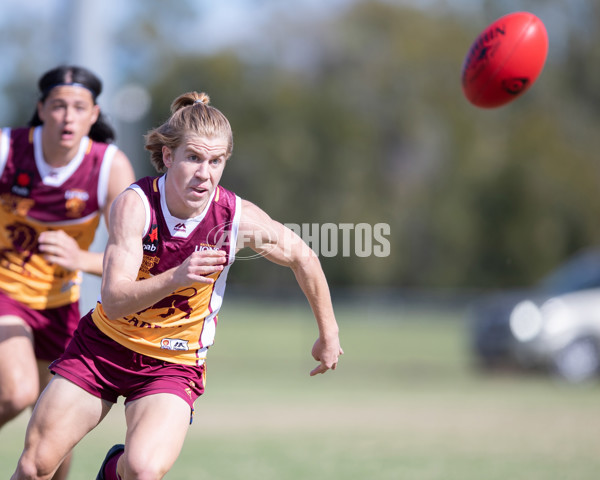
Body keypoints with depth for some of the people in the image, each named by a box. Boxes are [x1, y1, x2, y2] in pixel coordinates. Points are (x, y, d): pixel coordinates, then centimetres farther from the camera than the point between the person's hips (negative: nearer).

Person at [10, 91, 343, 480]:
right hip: (102, 345, 0)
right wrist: (176, 278, -45)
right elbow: (113, 300, -28)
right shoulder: (135, 204, -20)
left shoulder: (238, 217, -16)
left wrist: (329, 334, 12)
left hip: (174, 365, 0)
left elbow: (303, 258, 3)